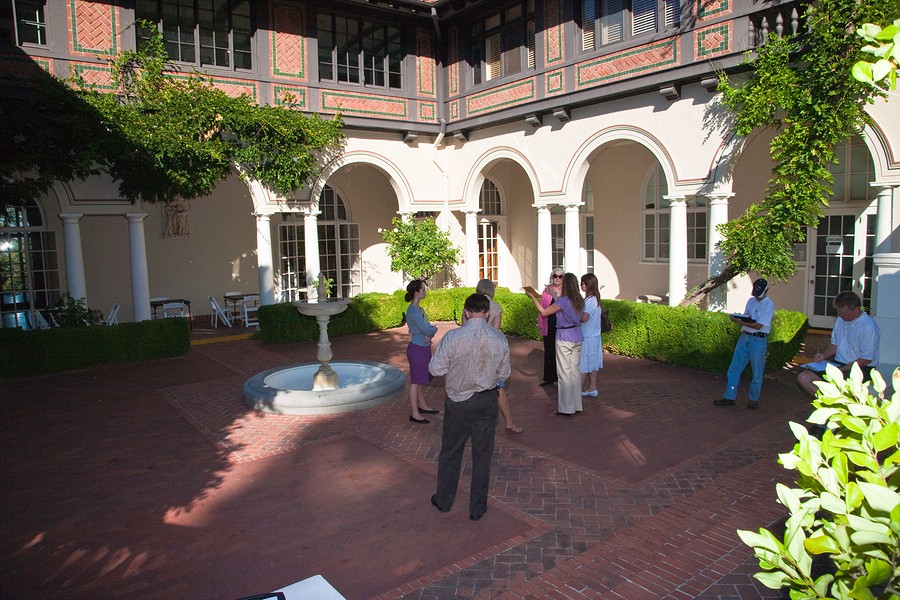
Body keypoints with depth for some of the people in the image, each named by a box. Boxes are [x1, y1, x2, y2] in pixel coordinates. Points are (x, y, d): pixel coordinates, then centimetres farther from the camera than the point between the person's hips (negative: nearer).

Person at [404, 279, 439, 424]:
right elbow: (427, 329, -24)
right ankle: (414, 413, 8)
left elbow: (429, 327, 7)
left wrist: (430, 333, -15)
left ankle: (422, 405, 34)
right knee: (415, 381, 0)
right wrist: (434, 329, -3)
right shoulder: (413, 311, -21)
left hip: (424, 347, 9)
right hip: (417, 348, -9)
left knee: (421, 379, 20)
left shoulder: (419, 308, 9)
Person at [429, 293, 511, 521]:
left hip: (458, 401, -1)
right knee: (482, 455, 15)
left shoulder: (452, 338, -18)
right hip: (487, 402, 2)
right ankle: (477, 508, 26)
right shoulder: (500, 339, -10)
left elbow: (436, 369, -10)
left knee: (450, 452, 18)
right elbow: (504, 374, 0)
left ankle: (444, 501, 34)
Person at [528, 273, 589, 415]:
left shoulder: (563, 300, -17)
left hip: (564, 338, -7)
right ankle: (576, 404, 21)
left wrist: (534, 298, -4)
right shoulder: (580, 301, 4)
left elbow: (544, 312, -12)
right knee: (575, 370, 14)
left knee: (564, 373, 0)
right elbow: (584, 319, 14)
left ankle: (566, 408, 5)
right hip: (577, 337, 7)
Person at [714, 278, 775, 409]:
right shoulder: (750, 301, 10)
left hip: (758, 340, -6)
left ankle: (753, 399, 20)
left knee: (757, 372, 5)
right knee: (734, 368, 5)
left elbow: (758, 325, -18)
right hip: (744, 337, 6)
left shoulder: (769, 305, -10)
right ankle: (729, 397, 11)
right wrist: (743, 319, -8)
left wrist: (739, 321, -21)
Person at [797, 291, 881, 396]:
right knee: (803, 377, -12)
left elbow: (866, 359, -16)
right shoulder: (840, 320, 8)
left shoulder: (869, 327, -16)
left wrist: (841, 370, -19)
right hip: (838, 364, 8)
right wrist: (824, 356, 0)